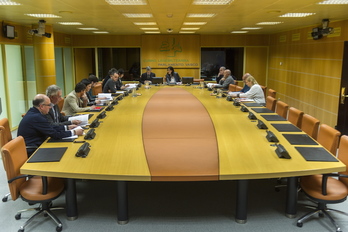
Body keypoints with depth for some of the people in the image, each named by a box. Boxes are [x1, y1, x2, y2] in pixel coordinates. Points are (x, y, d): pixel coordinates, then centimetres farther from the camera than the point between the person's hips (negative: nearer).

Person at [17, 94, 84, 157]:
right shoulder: (37, 117, -24)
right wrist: (74, 132, -12)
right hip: (31, 152, -9)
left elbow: (51, 127, 13)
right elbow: (55, 134, -21)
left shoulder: (33, 113, 5)